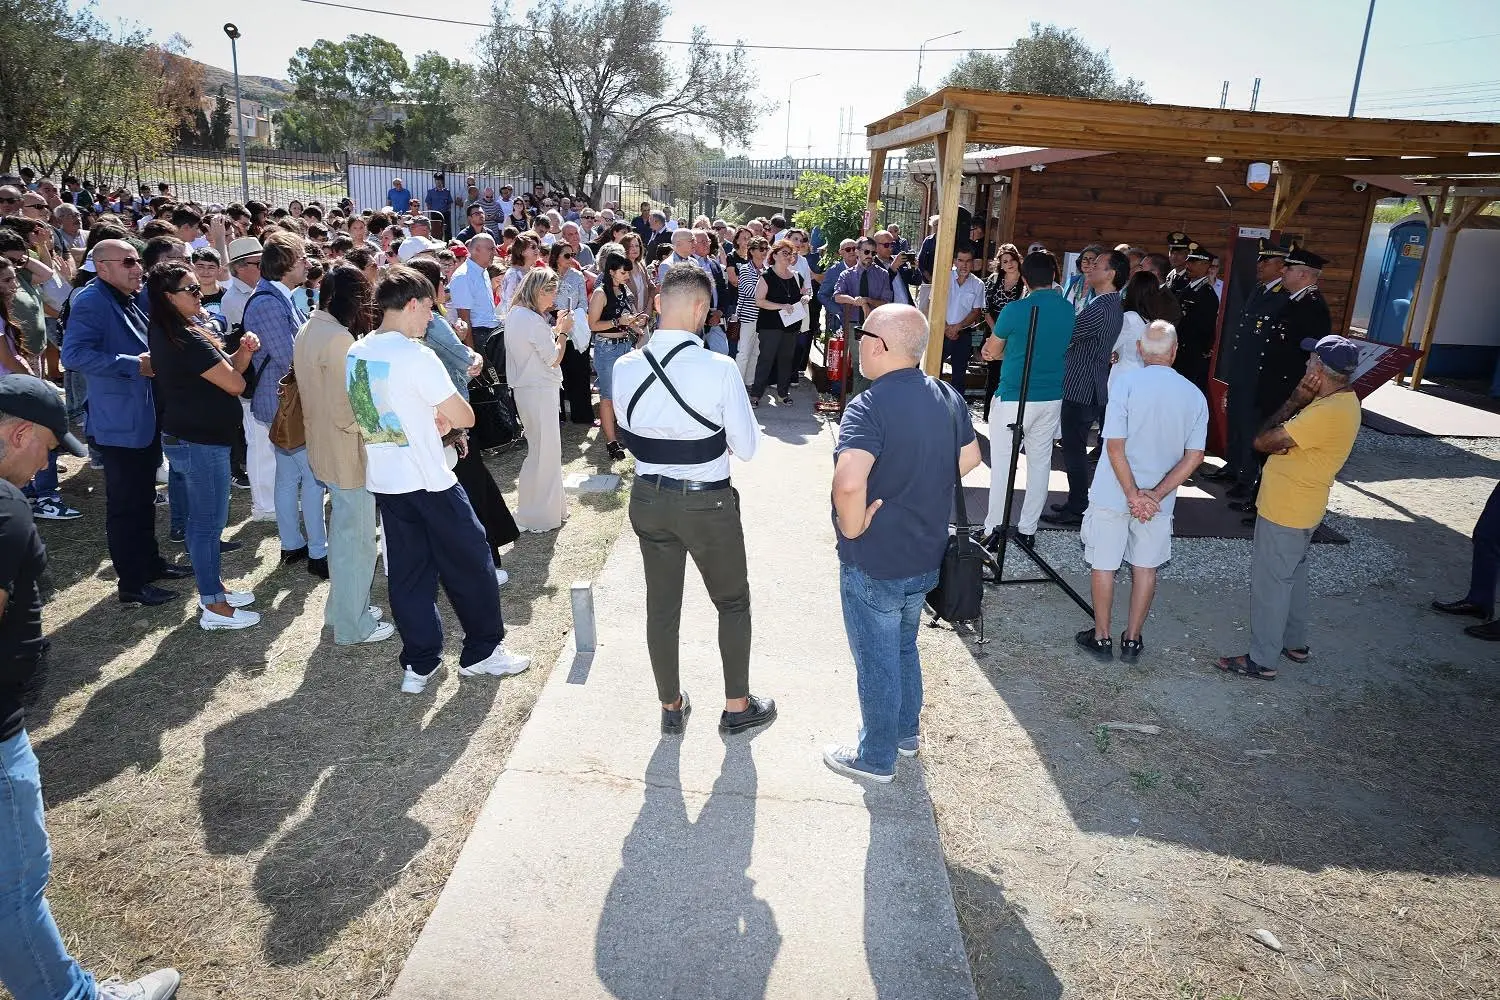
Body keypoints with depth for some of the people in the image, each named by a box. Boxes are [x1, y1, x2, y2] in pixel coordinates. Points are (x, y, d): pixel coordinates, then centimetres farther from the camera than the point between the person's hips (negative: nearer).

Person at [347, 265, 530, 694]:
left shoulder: (356, 353, 6)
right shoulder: (415, 356, -18)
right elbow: (464, 417, -16)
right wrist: (443, 416, 6)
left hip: (382, 479, 8)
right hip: (428, 481, -7)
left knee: (408, 573, 13)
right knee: (470, 563, 8)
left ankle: (419, 664, 19)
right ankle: (483, 650, 19)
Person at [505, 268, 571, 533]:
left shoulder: (515, 314, 8)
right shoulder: (534, 321, -22)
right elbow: (554, 359, -14)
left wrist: (554, 329, 10)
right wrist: (563, 331, -3)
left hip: (525, 388, 10)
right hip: (539, 391, -10)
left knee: (545, 449, 20)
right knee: (544, 451, 0)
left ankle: (550, 504, 33)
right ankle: (537, 518, 9)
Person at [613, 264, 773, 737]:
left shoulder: (625, 367, -8)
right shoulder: (719, 369, -21)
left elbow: (628, 433, 7)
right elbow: (747, 446, -11)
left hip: (648, 499, 4)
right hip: (708, 503, -4)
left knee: (661, 605, 17)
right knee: (733, 602, 18)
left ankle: (671, 706, 34)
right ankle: (737, 706, 31)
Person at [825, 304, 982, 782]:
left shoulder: (869, 407, -26)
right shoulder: (948, 397, -2)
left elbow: (848, 485, -40)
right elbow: (969, 458, 13)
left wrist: (853, 528, -22)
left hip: (874, 565, -7)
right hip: (927, 557, 7)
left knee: (877, 663, 11)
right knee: (904, 648, 27)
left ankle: (875, 758, 30)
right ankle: (906, 733, 45)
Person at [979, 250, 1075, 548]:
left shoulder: (1015, 310, -13)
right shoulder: (1069, 310, 3)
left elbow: (991, 352, -1)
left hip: (1014, 398, -5)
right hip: (1052, 398, 5)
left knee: (1002, 464, 3)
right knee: (1040, 463, 12)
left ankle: (994, 530, 7)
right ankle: (1028, 529, 20)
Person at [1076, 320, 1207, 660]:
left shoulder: (1126, 383, -15)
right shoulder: (1195, 395, -3)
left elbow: (1115, 445, -19)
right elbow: (1194, 456, -6)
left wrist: (1134, 495, -13)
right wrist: (1155, 495, -9)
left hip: (1113, 493, -3)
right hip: (1159, 498, 3)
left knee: (1104, 565, 11)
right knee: (1146, 568, 17)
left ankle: (1101, 638, 21)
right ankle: (1132, 640, 26)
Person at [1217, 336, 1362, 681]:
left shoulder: (1327, 412, -28)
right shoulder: (1343, 400, 5)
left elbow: (1263, 441, -25)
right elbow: (1289, 437, 3)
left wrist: (1294, 402, -14)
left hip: (1285, 510, -10)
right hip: (1302, 508, 10)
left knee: (1270, 582, 1)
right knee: (1293, 575, 23)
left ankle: (1262, 660, 11)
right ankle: (1295, 642, 39)